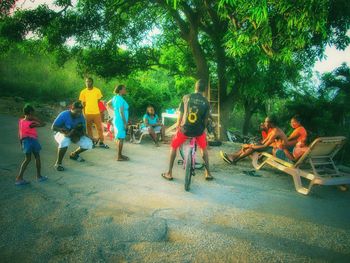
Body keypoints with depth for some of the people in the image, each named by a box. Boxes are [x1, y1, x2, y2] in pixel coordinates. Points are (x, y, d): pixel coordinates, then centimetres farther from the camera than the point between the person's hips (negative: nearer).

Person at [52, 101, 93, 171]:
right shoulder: (64, 115, -24)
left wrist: (78, 136, -26)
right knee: (65, 141, -40)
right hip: (61, 134, -4)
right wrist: (66, 131, -34)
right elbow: (53, 127, -22)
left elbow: (83, 130, -5)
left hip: (75, 135, 5)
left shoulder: (81, 117, -12)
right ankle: (58, 163, -19)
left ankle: (74, 154, 17)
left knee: (88, 143, -13)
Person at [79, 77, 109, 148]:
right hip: (87, 113, 1)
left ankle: (101, 142, 12)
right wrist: (84, 114, 3)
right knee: (89, 128, 10)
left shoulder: (97, 90, -1)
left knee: (100, 128, 1)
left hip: (96, 113, -1)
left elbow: (99, 101, 6)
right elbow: (83, 103, 5)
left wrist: (101, 111, 5)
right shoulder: (83, 92, 0)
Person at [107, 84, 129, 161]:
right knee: (121, 138, -5)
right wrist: (125, 123, -18)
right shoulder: (120, 99, -18)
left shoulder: (115, 97, 10)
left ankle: (120, 155, 23)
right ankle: (119, 156, 1)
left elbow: (108, 104, 24)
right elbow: (121, 112, -22)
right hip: (120, 121, -10)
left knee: (119, 138, 14)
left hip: (117, 120, 10)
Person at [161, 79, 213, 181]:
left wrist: (178, 127, 13)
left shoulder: (186, 97, -3)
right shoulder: (206, 102, -2)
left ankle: (169, 173, 22)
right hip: (198, 130, 1)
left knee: (173, 147, 20)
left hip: (185, 129, -1)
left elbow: (180, 115, -1)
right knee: (204, 148, 26)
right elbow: (205, 120, 1)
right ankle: (208, 173, 26)